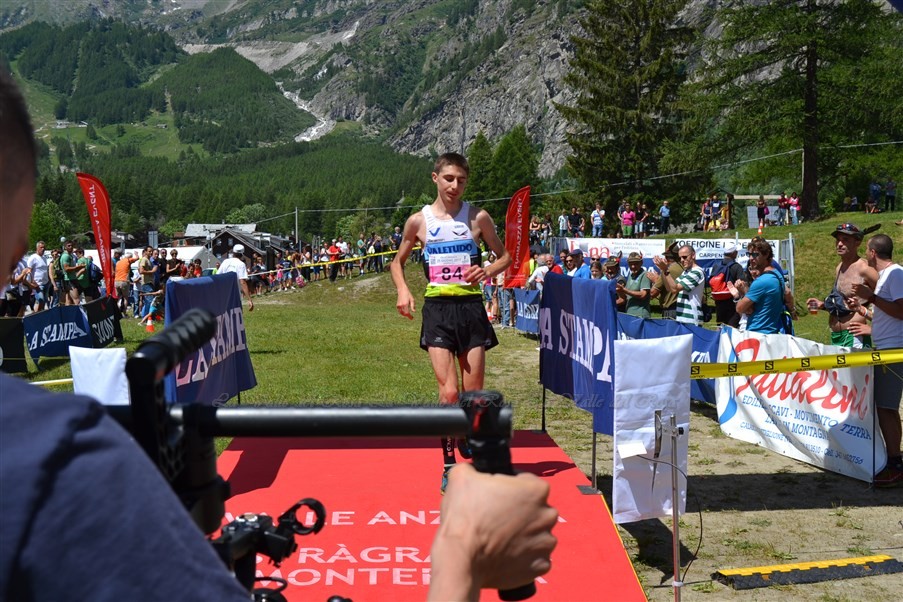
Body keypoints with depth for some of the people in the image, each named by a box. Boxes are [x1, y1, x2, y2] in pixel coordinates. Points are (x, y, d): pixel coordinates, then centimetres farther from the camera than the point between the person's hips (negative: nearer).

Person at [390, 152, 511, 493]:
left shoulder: (478, 218, 4)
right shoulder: (419, 221, 4)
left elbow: (505, 256, 14)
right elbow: (398, 262, 16)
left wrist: (487, 272, -8)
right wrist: (403, 291, -3)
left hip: (471, 308, 1)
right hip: (437, 310, -1)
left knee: (473, 395, 4)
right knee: (449, 392, -12)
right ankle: (448, 465, 4)